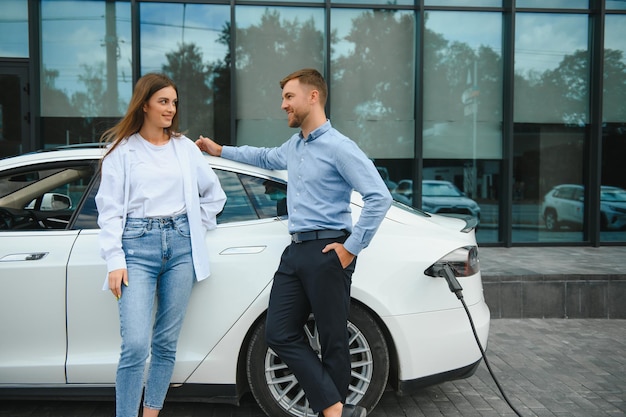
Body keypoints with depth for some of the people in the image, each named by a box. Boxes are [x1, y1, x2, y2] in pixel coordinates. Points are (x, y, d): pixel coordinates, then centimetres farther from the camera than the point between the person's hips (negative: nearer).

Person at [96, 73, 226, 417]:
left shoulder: (185, 147, 11)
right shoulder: (121, 149, 3)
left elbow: (214, 194, 22)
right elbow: (109, 208, -1)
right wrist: (115, 262, -8)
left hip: (181, 246, 3)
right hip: (137, 246, -3)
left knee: (166, 343, 7)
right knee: (135, 345, -11)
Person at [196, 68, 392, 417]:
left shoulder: (339, 147, -10)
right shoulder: (293, 146, 17)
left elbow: (380, 197, -17)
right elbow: (265, 157, 40)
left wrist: (352, 248, -15)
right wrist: (219, 150, 42)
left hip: (327, 252, -8)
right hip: (296, 251, 9)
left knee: (333, 341, 1)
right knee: (281, 334, 3)